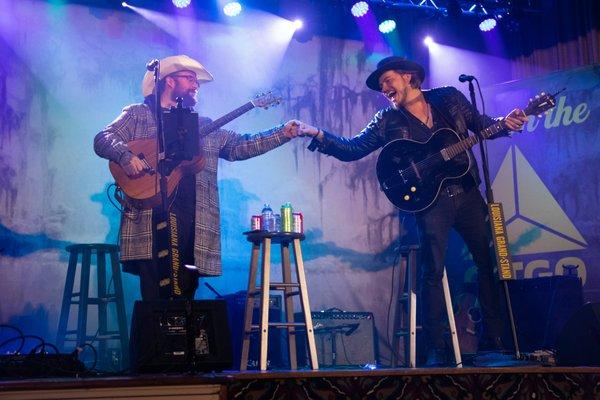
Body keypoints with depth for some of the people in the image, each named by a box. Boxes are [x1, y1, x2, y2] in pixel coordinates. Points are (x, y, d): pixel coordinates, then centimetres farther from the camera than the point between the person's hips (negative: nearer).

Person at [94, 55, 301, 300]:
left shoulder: (203, 126, 24)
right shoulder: (138, 114, 13)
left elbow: (240, 146, 19)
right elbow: (103, 140, 2)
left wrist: (282, 133, 10)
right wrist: (125, 155, -19)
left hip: (192, 220, 4)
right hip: (151, 214, -4)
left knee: (184, 295, 2)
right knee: (156, 297, -10)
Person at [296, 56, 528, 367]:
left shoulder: (449, 98, 7)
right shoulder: (388, 121, 3)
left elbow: (481, 124, 13)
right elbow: (351, 149, -1)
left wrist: (506, 123, -7)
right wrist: (318, 135, -15)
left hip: (468, 194, 3)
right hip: (430, 201, -2)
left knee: (489, 262, 5)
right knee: (433, 273, -8)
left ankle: (494, 339, 17)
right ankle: (436, 350, -1)